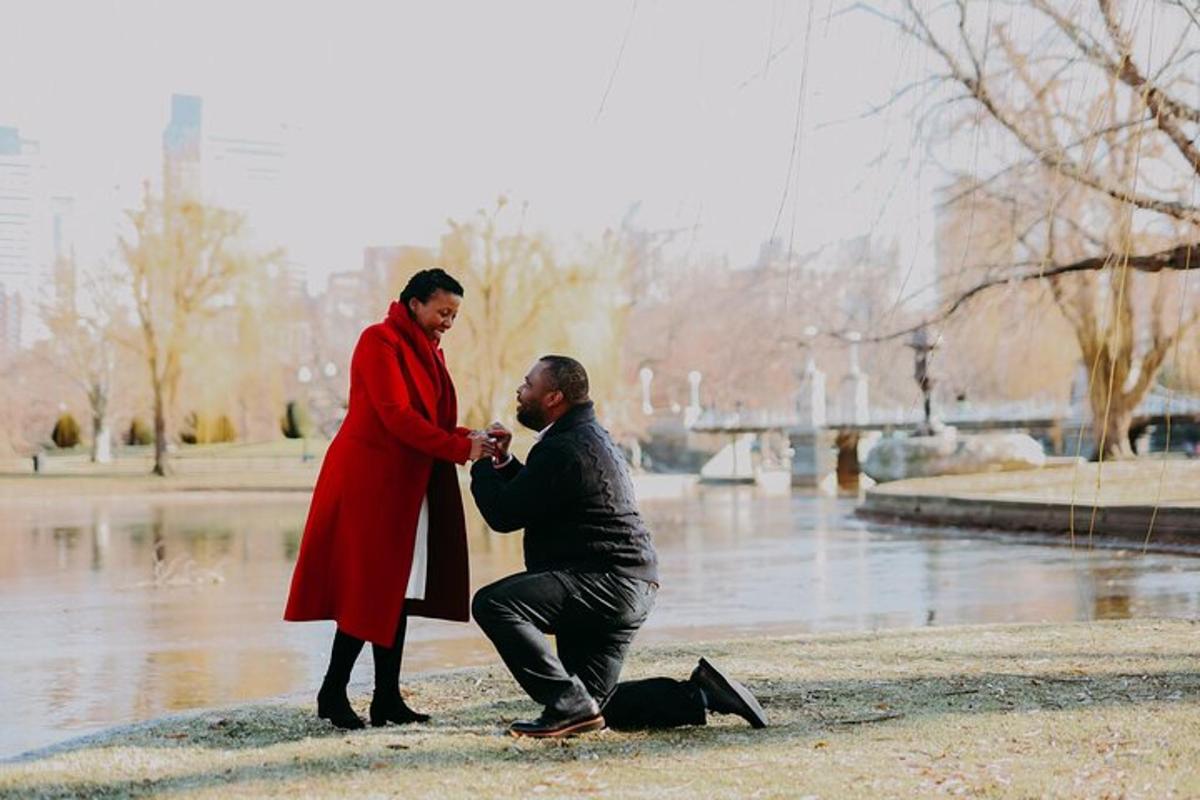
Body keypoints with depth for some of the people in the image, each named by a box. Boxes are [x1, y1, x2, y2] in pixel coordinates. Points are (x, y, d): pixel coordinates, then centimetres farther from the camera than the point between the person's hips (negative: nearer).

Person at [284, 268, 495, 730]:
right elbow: (395, 415, -19)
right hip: (369, 480, -9)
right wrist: (459, 448, -23)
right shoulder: (380, 341, -9)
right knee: (369, 590, -8)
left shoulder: (429, 352, 18)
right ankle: (333, 694, 1)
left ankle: (387, 699, 9)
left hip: (408, 484, 9)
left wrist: (475, 440, -3)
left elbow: (435, 422, 15)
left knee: (398, 591, 6)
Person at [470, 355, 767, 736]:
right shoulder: (588, 435, 19)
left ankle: (569, 705, -23)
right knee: (592, 705, 15)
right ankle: (698, 695, 12)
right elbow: (530, 498, 27)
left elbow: (503, 514, -16)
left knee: (492, 602, -24)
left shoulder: (564, 449, -16)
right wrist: (504, 462, 12)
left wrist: (482, 464, 1)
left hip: (607, 582, -11)